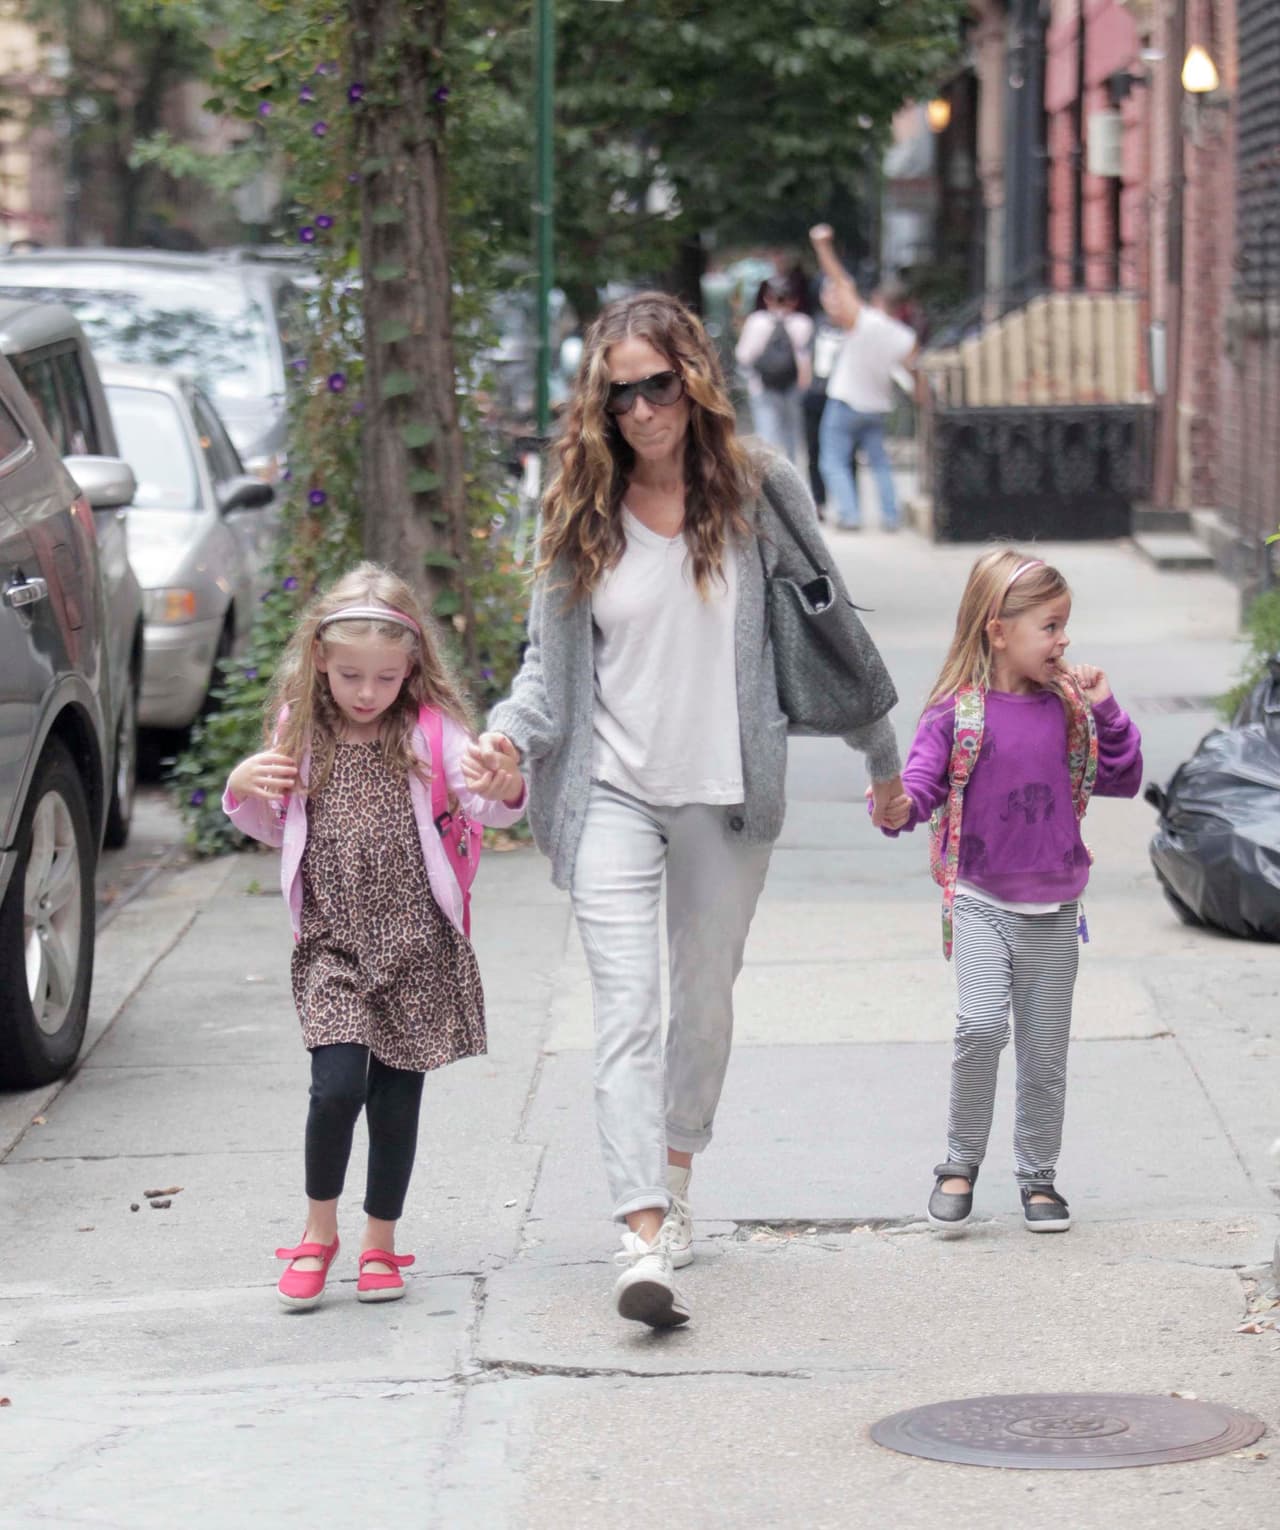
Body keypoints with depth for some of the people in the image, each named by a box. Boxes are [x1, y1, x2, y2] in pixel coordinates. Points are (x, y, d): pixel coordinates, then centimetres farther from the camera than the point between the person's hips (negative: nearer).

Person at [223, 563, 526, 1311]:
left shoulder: (429, 729, -2)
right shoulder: (301, 733, 5)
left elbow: (483, 803, -14)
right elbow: (276, 829, 17)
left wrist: (506, 786, -36)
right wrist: (243, 790, -4)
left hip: (417, 945, 0)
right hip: (331, 943, 1)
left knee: (397, 1099, 4)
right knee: (337, 1086, -13)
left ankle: (381, 1243, 20)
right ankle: (318, 1233, 7)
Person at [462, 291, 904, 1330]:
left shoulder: (760, 493, -2)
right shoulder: (580, 513, 0)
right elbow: (551, 662, 5)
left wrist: (882, 756, 13)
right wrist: (509, 736, -15)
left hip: (727, 793, 1)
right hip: (613, 793, -1)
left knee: (706, 998, 15)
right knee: (627, 1010, -12)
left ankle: (676, 1178, 37)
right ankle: (645, 1240, -21)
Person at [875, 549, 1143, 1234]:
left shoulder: (1069, 710, 5)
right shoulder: (958, 711, -7)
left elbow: (1123, 780, 8)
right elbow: (923, 775, -12)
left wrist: (1104, 710, -5)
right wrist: (903, 806, -35)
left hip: (1053, 908, 4)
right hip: (981, 900, -4)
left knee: (1045, 1050, 8)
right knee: (981, 1025, -21)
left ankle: (1038, 1176, 23)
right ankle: (960, 1164, -3)